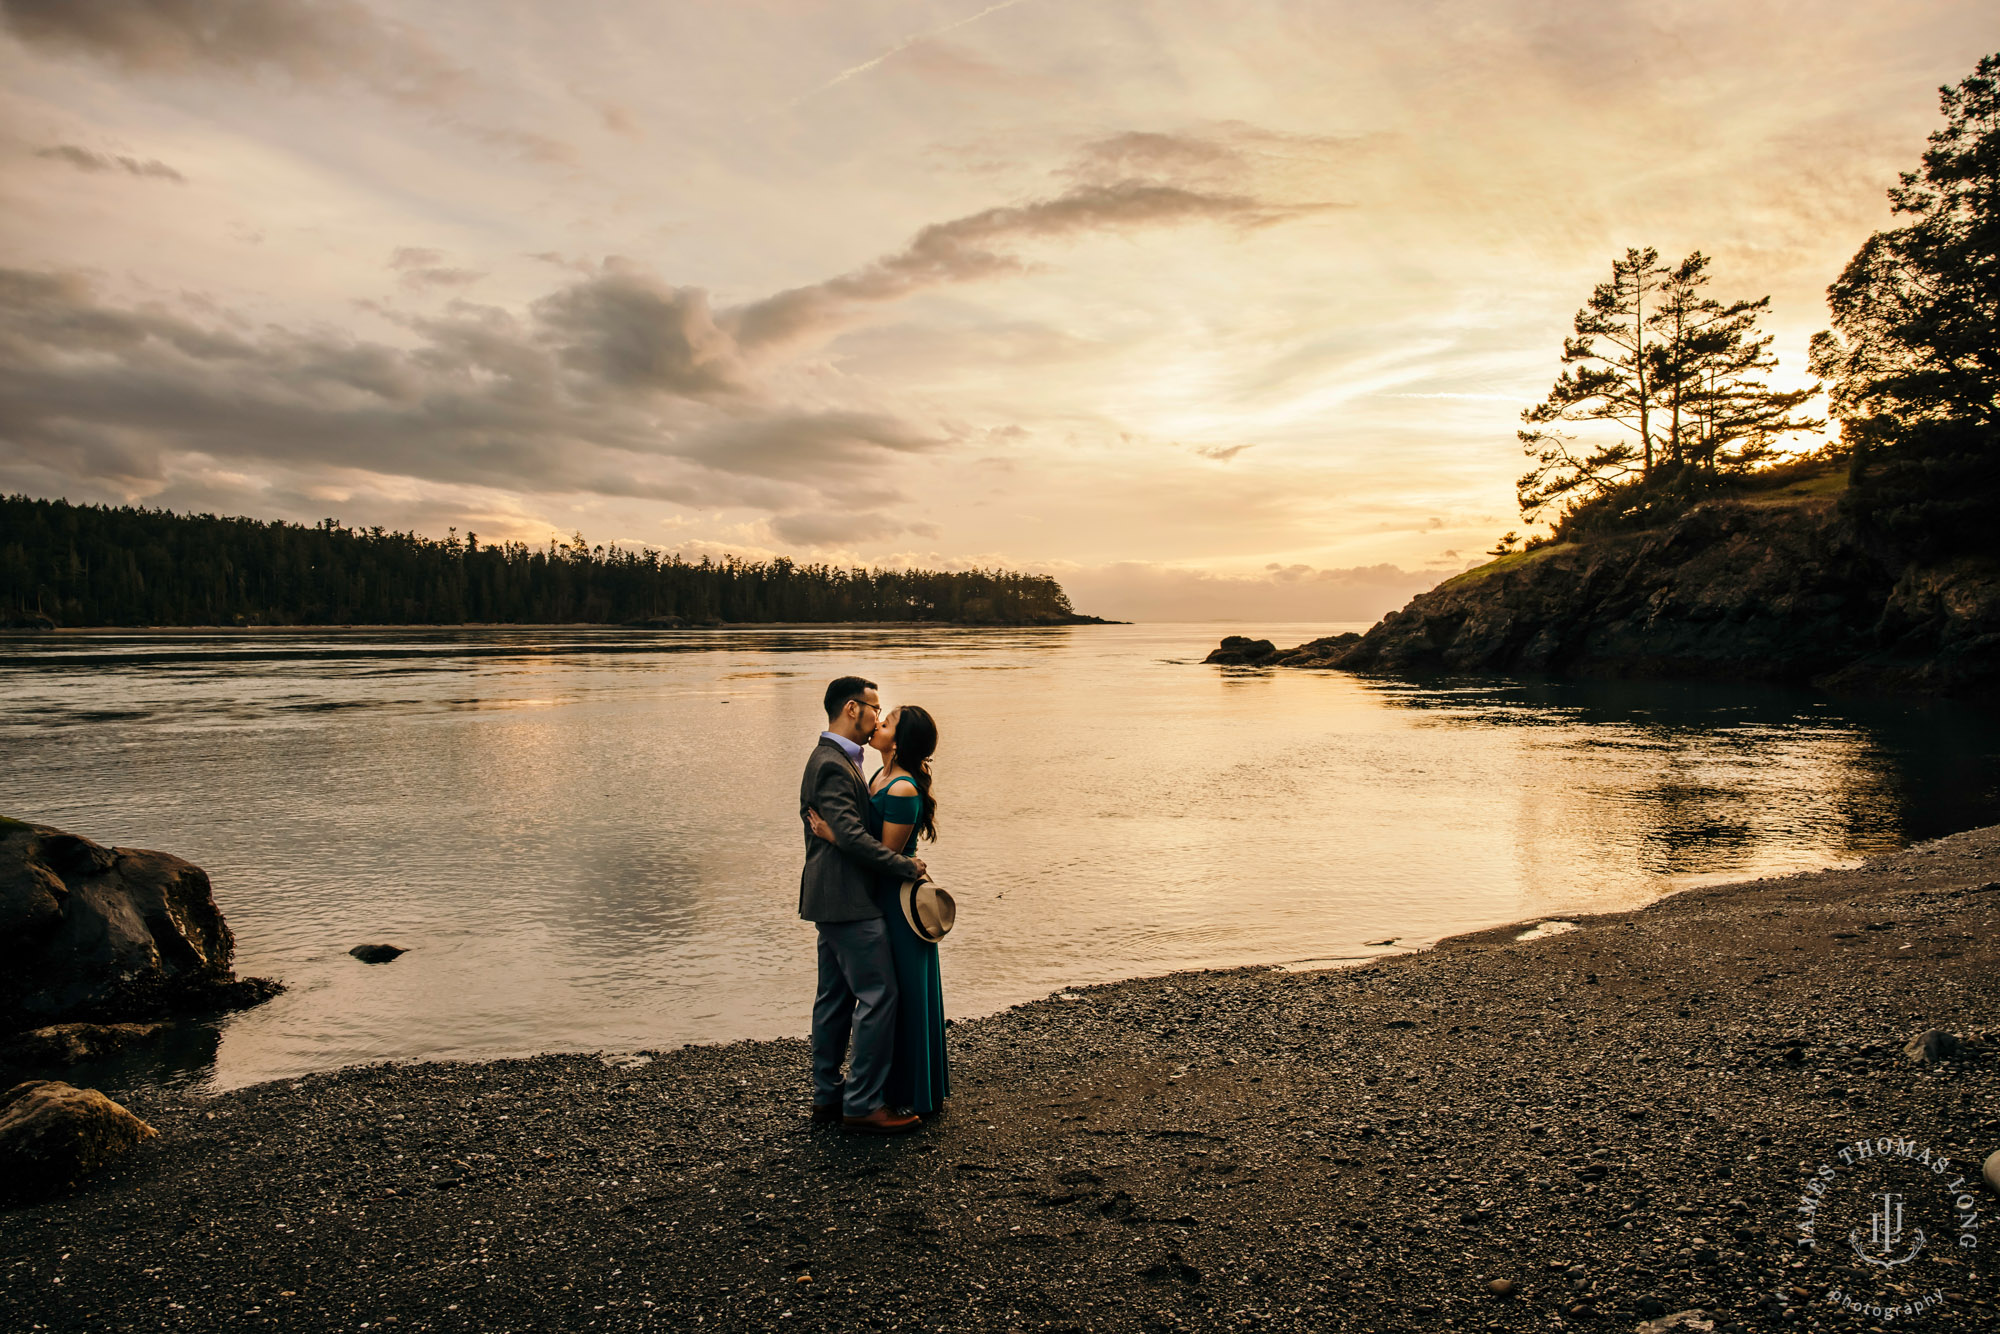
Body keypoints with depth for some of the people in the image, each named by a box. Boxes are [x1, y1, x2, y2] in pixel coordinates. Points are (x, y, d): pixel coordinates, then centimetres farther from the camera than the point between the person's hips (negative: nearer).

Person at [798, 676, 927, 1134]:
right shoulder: (832, 765, -18)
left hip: (836, 898, 11)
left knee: (836, 997, 14)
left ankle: (827, 1096, 23)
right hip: (848, 900, -11)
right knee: (878, 995, -6)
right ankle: (864, 1103, 0)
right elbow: (852, 836, -25)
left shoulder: (837, 760, 16)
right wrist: (908, 866, -18)